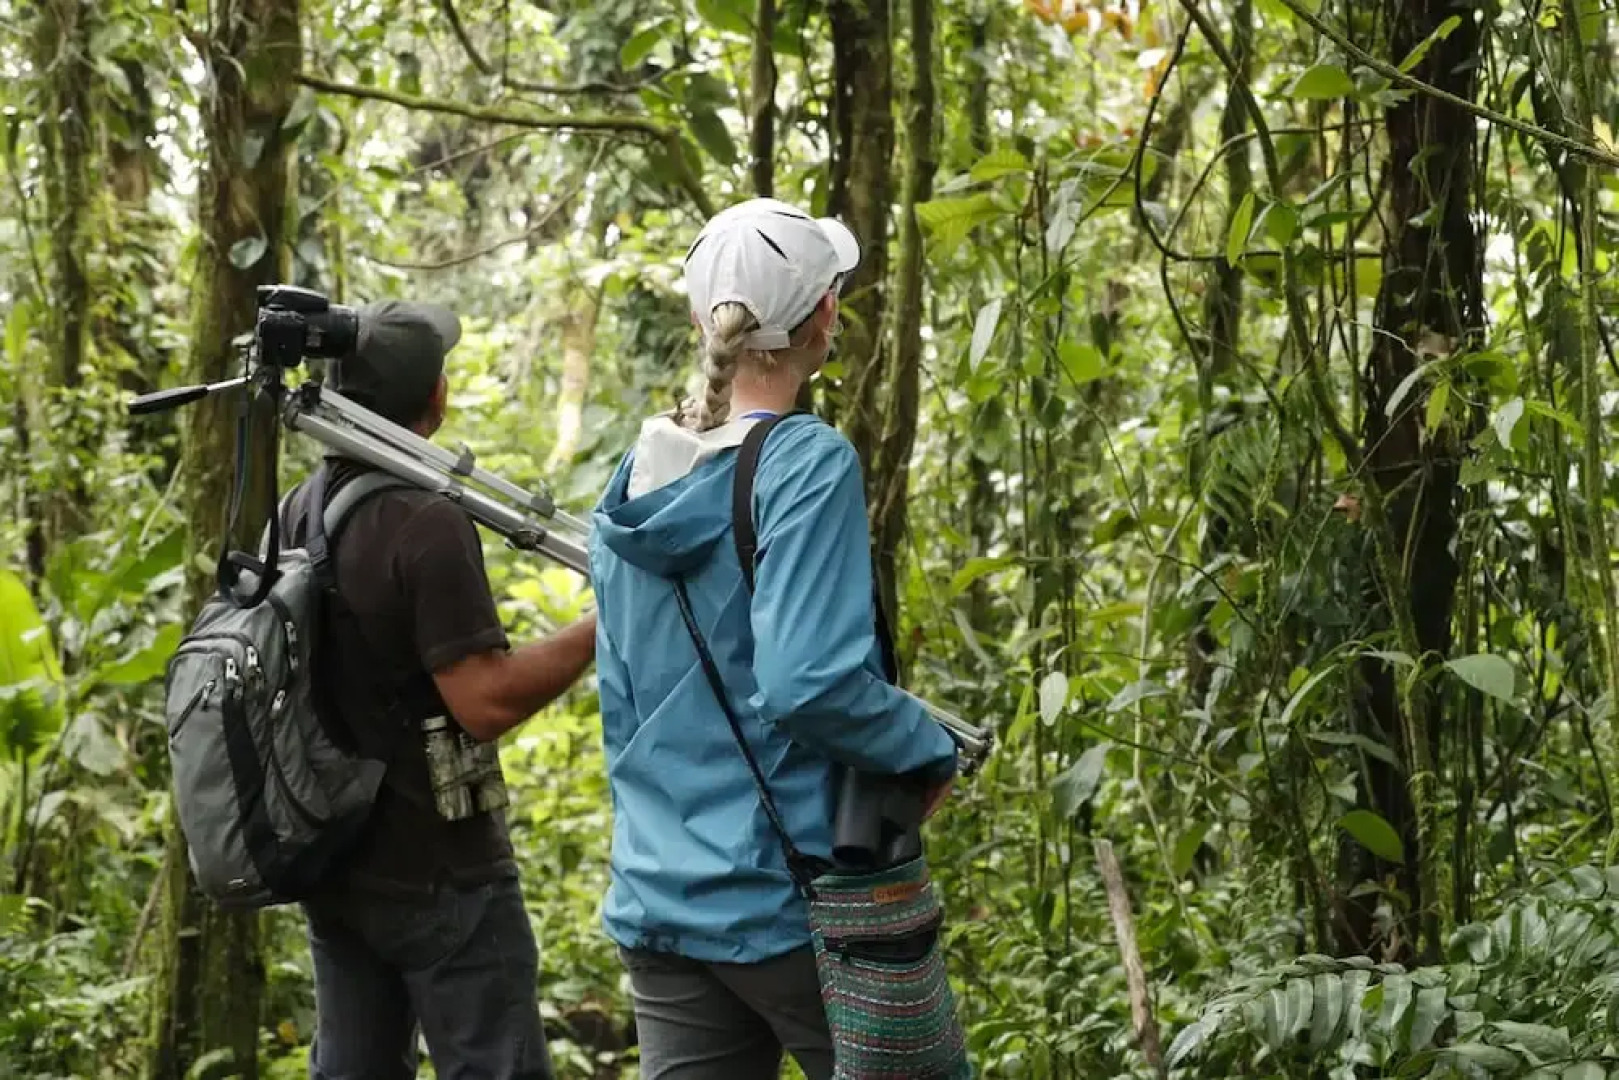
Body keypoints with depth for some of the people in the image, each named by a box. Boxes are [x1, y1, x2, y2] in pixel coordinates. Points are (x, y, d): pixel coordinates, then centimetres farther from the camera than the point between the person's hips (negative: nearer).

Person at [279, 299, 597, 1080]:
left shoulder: (295, 513, 6)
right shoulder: (427, 524, -20)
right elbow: (485, 702, -24)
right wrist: (604, 626, -18)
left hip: (333, 863, 8)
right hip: (438, 874, -8)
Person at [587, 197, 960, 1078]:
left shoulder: (636, 477, 7)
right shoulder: (806, 466, -14)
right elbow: (809, 681, -24)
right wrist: (933, 750, -9)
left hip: (660, 899, 6)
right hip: (787, 899, -6)